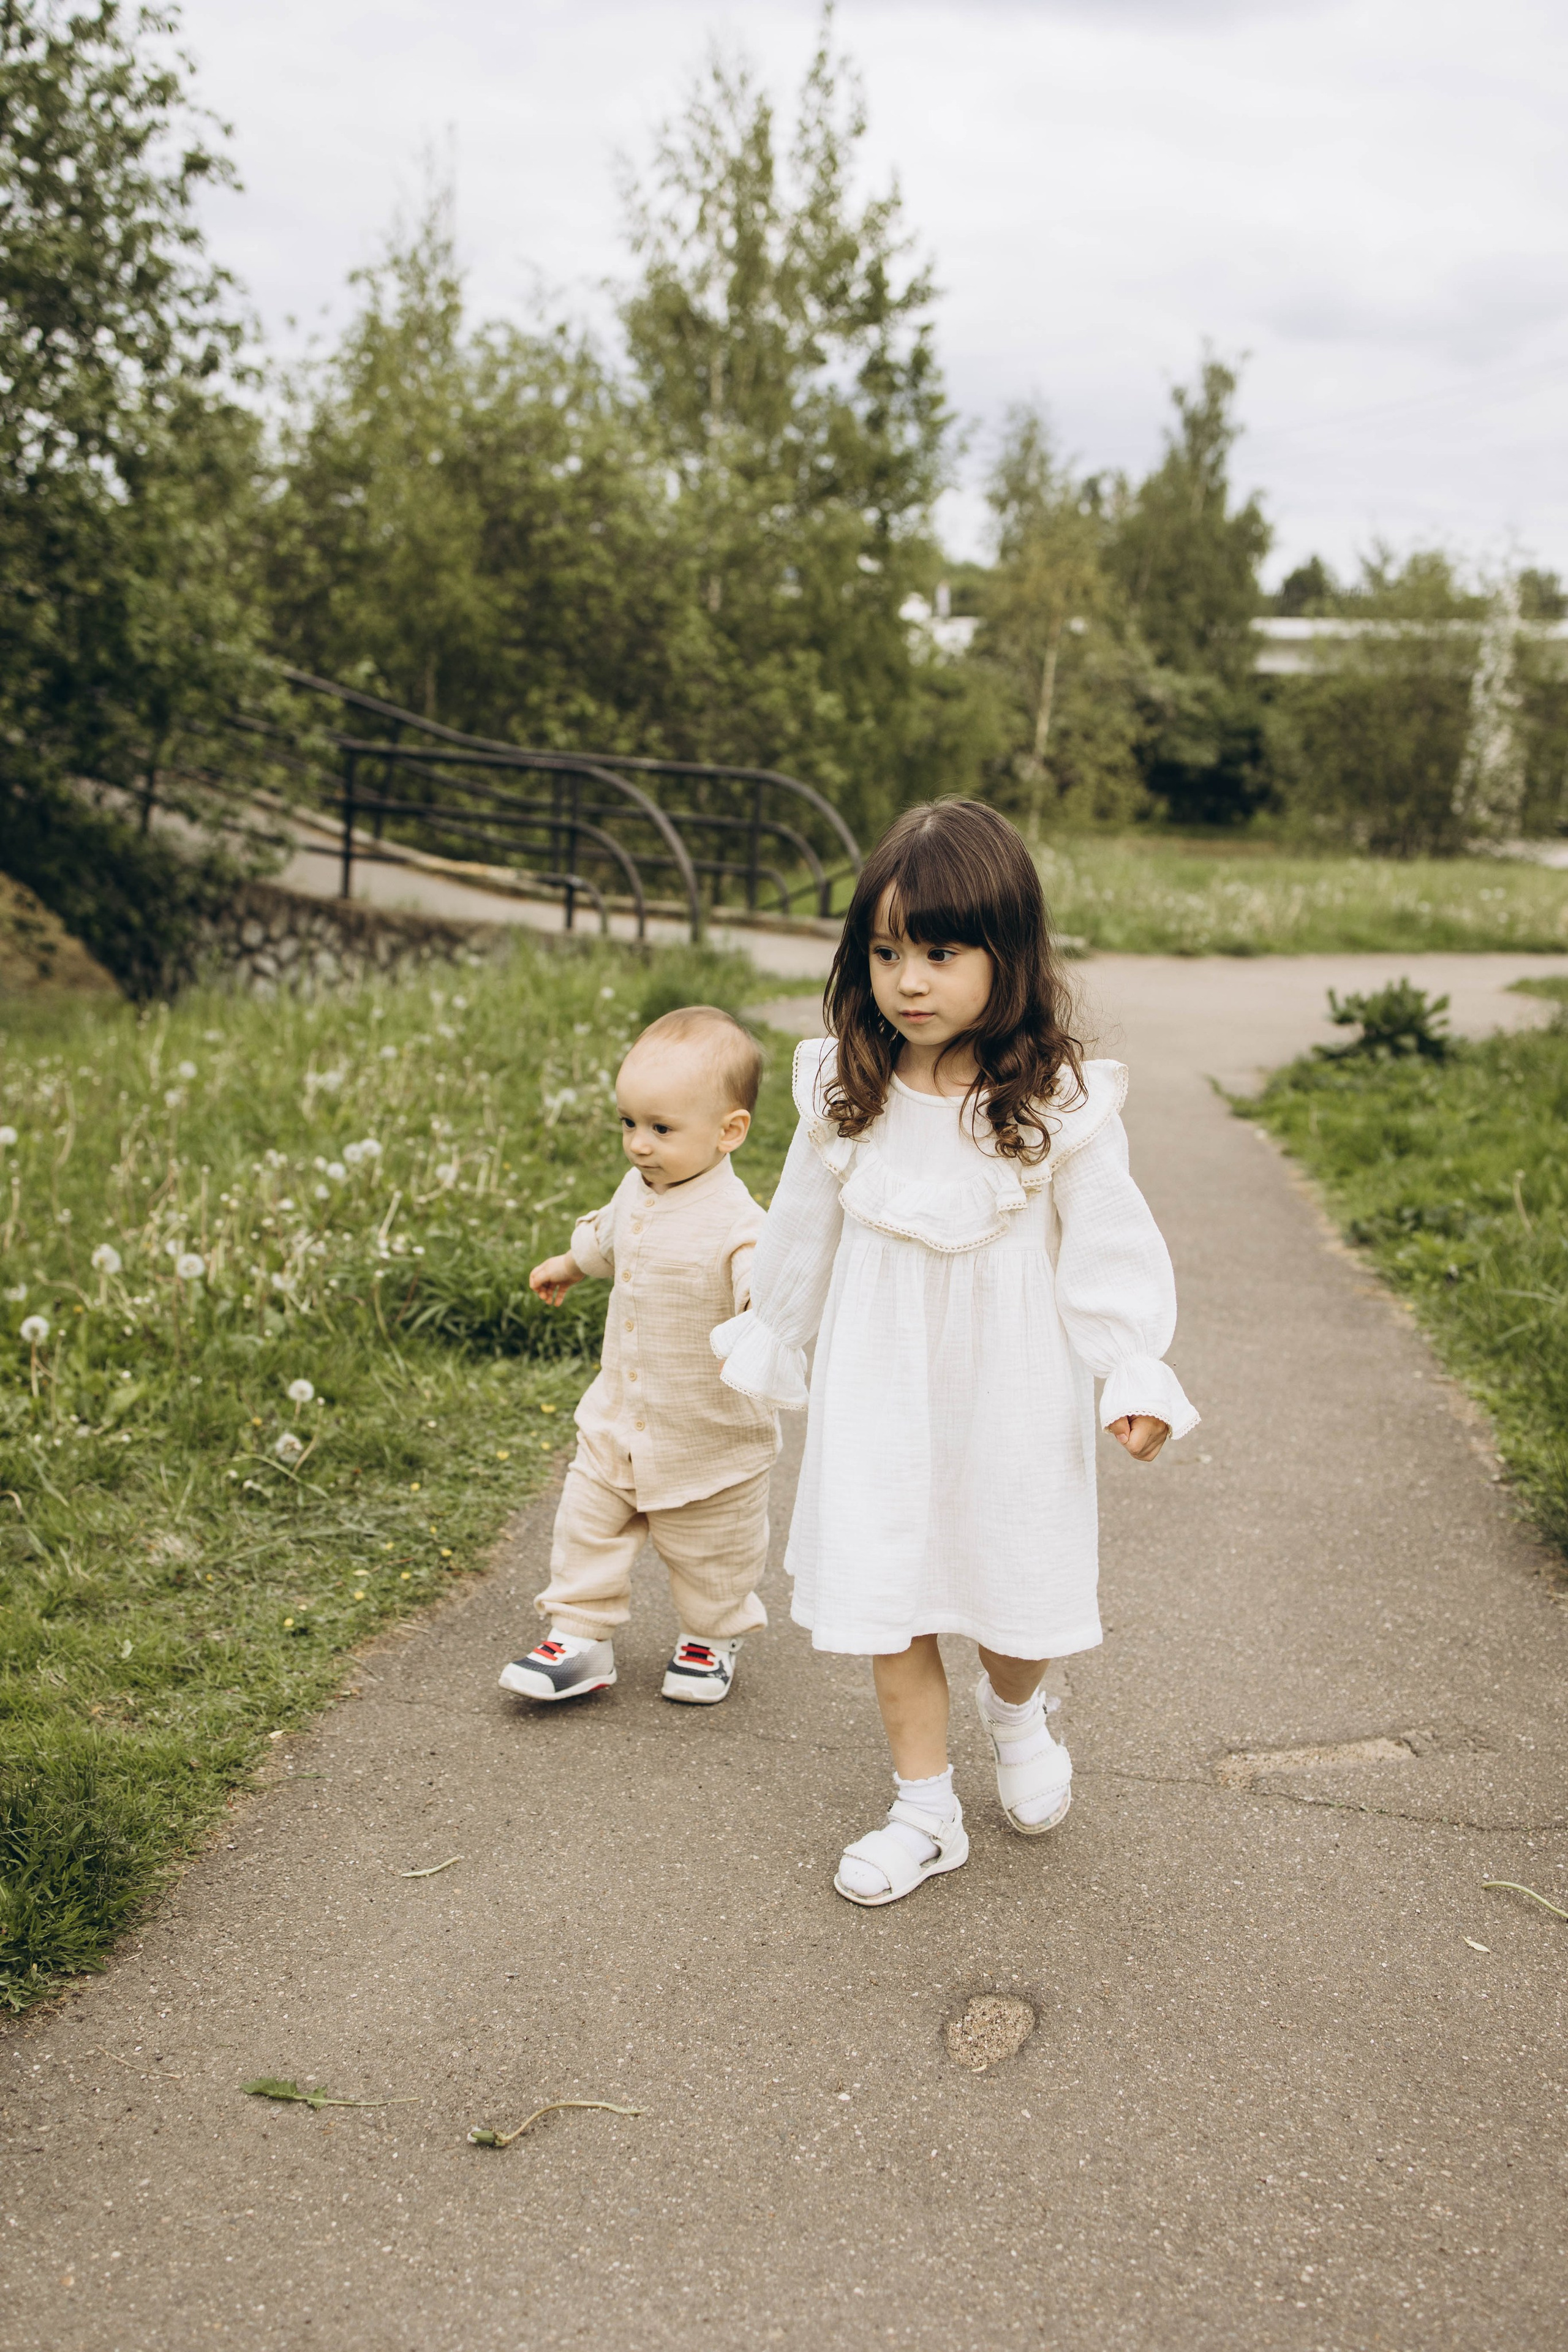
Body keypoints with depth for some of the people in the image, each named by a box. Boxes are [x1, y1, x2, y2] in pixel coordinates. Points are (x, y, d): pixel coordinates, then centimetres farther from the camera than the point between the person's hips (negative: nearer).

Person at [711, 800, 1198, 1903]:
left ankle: (1013, 1711, 47)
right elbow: (801, 1238, 8)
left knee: (1020, 1597, 12)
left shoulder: (1059, 1108, -14)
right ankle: (927, 1811, 25)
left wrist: (1136, 1379, -11)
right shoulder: (845, 1097, -6)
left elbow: (1111, 1248, -7)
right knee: (889, 1602, 7)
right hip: (882, 1391, 2)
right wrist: (766, 1349, 17)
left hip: (1014, 1394, -2)